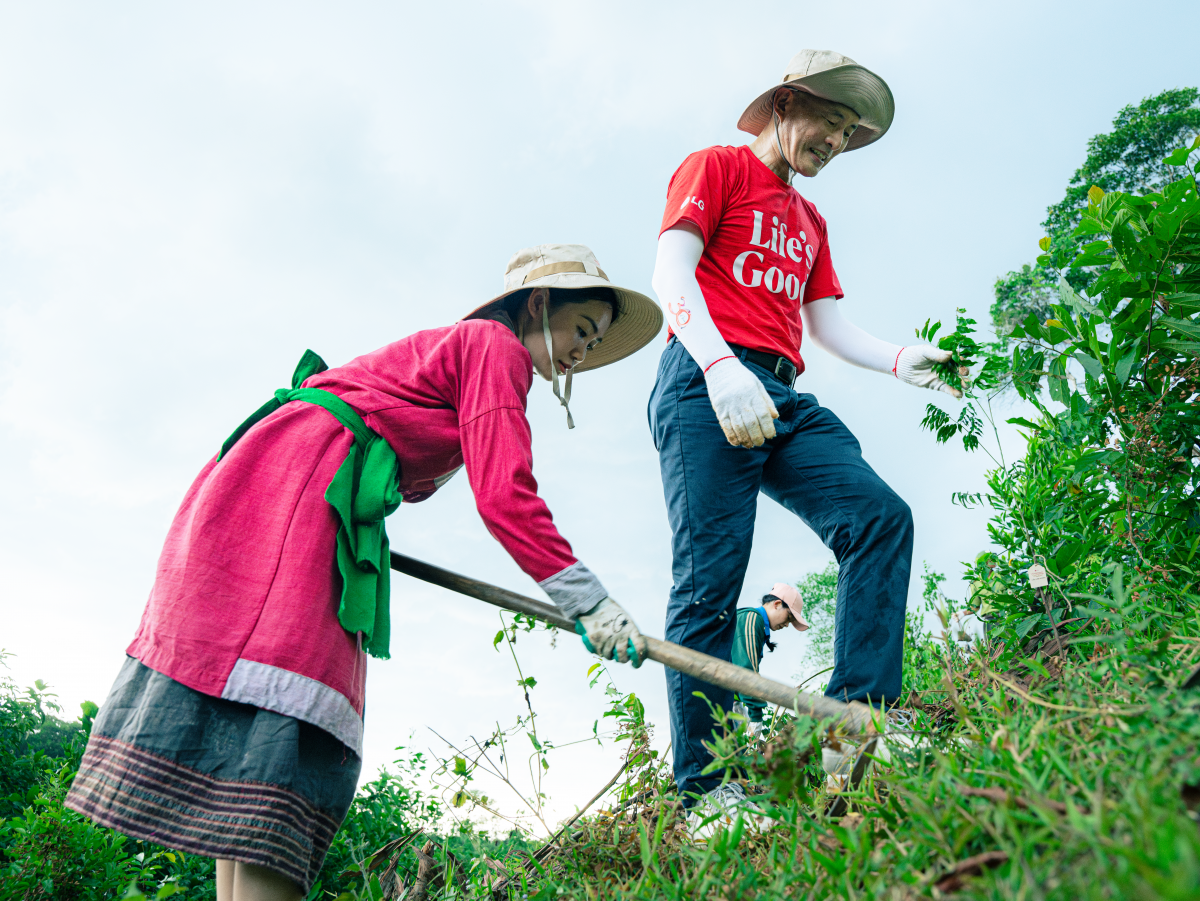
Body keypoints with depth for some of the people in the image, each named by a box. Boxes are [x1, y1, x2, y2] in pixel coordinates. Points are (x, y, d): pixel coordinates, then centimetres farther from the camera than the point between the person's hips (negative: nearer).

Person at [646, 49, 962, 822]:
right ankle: (705, 788, -9)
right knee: (712, 577, -13)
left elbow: (829, 326, 25)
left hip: (784, 398, 7)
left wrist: (900, 361, 5)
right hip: (705, 384, -7)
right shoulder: (717, 167, 11)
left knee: (881, 517, -13)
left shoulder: (810, 222, 32)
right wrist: (721, 366, -21)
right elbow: (670, 273, -5)